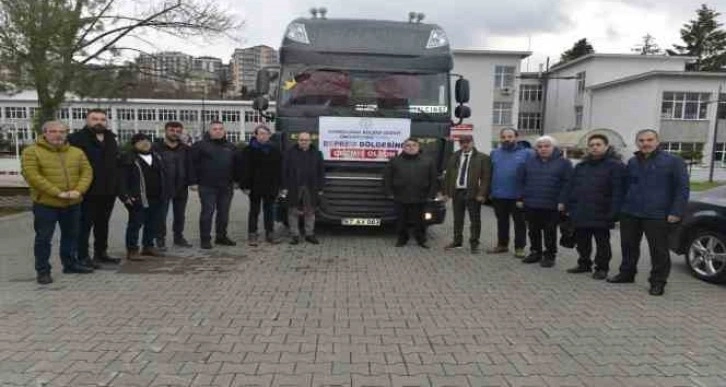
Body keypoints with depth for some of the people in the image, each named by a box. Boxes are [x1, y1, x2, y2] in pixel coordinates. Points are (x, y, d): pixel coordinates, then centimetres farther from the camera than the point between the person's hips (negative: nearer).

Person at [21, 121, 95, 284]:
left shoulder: (77, 152, 7)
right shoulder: (31, 152, -6)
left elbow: (87, 172, 3)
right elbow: (32, 176, -16)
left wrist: (78, 191, -15)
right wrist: (58, 193, -21)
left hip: (73, 203, 4)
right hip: (45, 203, -4)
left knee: (71, 235, 15)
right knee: (43, 238, 2)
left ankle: (70, 263, 29)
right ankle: (43, 270, 12)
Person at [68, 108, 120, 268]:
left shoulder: (111, 139, 14)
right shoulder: (77, 139, -9)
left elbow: (116, 162, 18)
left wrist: (117, 185, 12)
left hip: (108, 190, 7)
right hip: (88, 191, -7)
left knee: (103, 223, 16)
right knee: (85, 224, -1)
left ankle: (101, 253, 27)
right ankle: (83, 256, 7)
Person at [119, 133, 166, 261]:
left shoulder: (156, 157, 15)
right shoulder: (129, 159, -7)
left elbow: (162, 176, 21)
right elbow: (122, 179, -11)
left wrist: (163, 193, 16)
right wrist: (125, 195, -19)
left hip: (156, 198, 7)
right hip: (138, 199, -7)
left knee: (153, 224, 14)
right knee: (135, 224, -2)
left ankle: (148, 246, 27)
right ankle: (132, 250, 6)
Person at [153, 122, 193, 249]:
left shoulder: (185, 149, 9)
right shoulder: (156, 147, -5)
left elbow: (189, 167, 8)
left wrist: (190, 181, -3)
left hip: (181, 188, 4)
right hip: (162, 188, -4)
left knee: (180, 215, 13)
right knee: (161, 215, 2)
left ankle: (178, 237, 27)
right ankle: (160, 239, 12)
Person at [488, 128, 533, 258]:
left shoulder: (526, 153, -5)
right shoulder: (495, 153, 8)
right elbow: (490, 173, 8)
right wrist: (489, 191, 2)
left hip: (518, 195, -4)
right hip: (498, 195, 4)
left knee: (519, 222, 7)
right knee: (501, 221, 16)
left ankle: (519, 247, 16)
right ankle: (502, 244, 28)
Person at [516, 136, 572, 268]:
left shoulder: (563, 163, 0)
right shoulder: (529, 162, 8)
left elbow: (567, 183, -5)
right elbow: (520, 180, 10)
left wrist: (562, 201, -12)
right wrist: (520, 198, 4)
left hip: (552, 206, -3)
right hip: (530, 204, 3)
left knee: (550, 232, 5)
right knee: (534, 231, 13)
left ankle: (550, 255, 16)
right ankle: (535, 252, 26)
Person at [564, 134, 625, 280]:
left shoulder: (615, 165, -7)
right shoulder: (581, 166, 12)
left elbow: (618, 191, -14)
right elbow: (571, 188, 14)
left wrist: (613, 212, -20)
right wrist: (569, 207, 8)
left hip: (601, 214, -6)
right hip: (580, 213, 6)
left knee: (602, 243, 7)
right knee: (582, 242, 15)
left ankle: (601, 268, 18)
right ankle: (584, 264, 30)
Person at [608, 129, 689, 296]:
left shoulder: (673, 161, -4)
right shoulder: (632, 162, 12)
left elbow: (683, 188, -6)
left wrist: (676, 212, -13)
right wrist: (621, 207, 15)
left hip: (657, 216, -5)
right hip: (630, 214, 5)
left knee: (659, 250, 0)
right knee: (628, 246, 13)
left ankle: (658, 282, 12)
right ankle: (627, 273, 28)